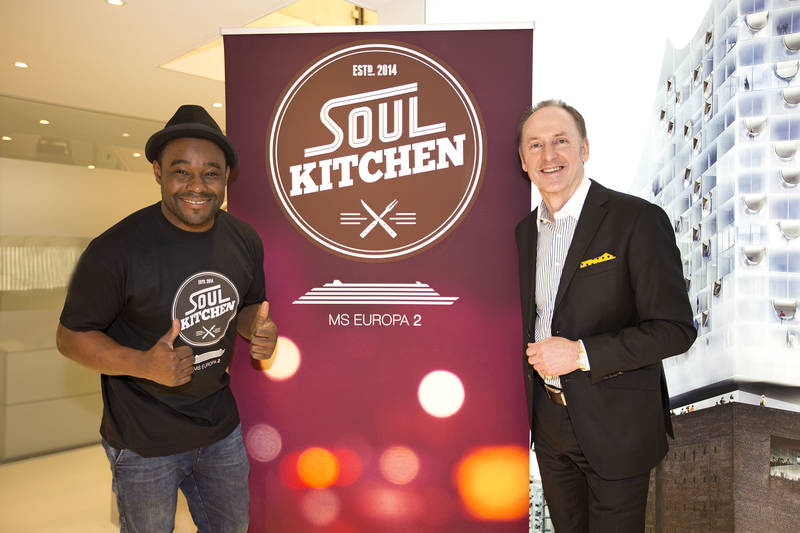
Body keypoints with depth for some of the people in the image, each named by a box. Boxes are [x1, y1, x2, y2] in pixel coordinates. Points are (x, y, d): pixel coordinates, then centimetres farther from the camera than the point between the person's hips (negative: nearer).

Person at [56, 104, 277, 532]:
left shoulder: (245, 240, -4)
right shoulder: (116, 249, -21)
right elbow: (70, 336, -13)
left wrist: (260, 331, -13)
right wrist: (144, 364, -30)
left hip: (220, 426, 5)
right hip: (143, 441, -4)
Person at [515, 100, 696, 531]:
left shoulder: (637, 220, -15)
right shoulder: (525, 231, 5)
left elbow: (675, 329, -18)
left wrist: (581, 353, -23)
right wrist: (533, 357, 3)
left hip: (617, 427, -5)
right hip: (549, 422, 6)